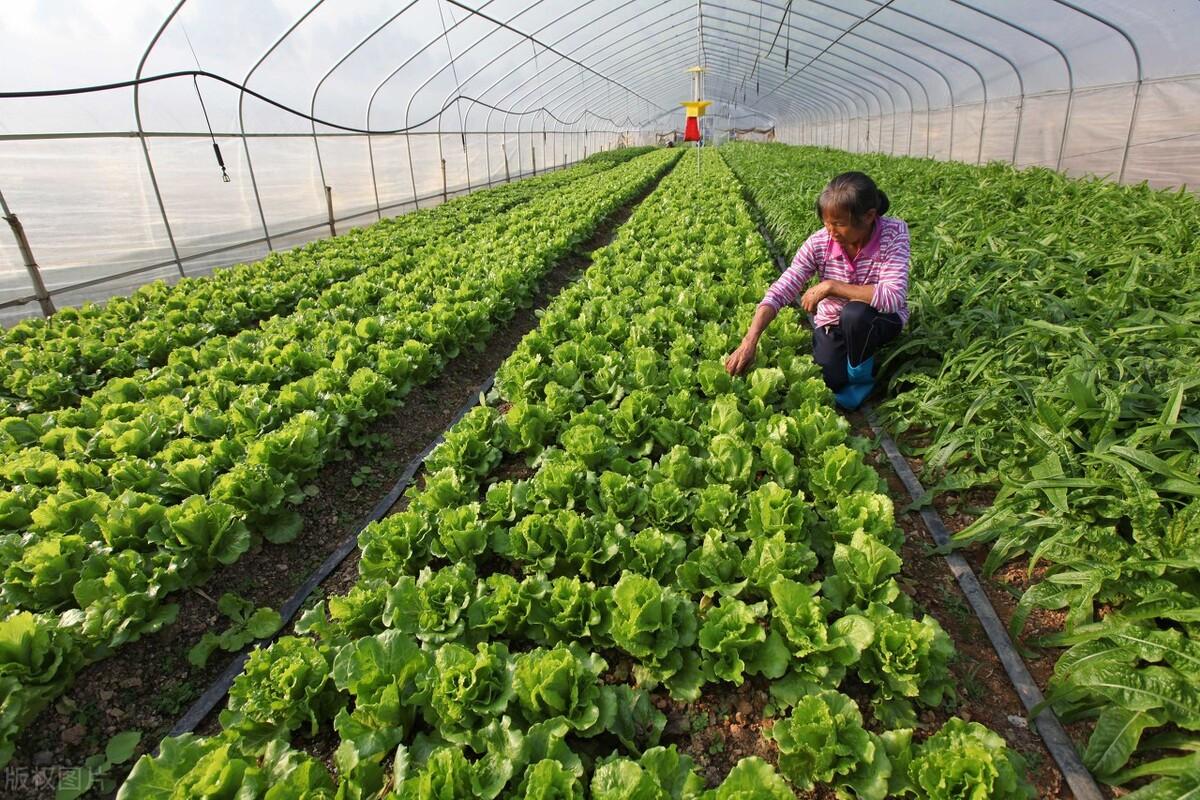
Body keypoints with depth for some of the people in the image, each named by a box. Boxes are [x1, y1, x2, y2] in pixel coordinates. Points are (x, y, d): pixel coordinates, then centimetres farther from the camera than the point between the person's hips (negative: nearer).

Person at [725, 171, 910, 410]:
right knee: (826, 384, -18)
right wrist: (750, 341, -38)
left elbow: (894, 297, -36)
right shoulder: (818, 244, -20)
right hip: (833, 323, 2)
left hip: (880, 320, -2)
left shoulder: (893, 233, -25)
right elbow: (779, 293, -25)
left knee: (855, 312, -36)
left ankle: (861, 377, -6)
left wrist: (830, 286, -36)